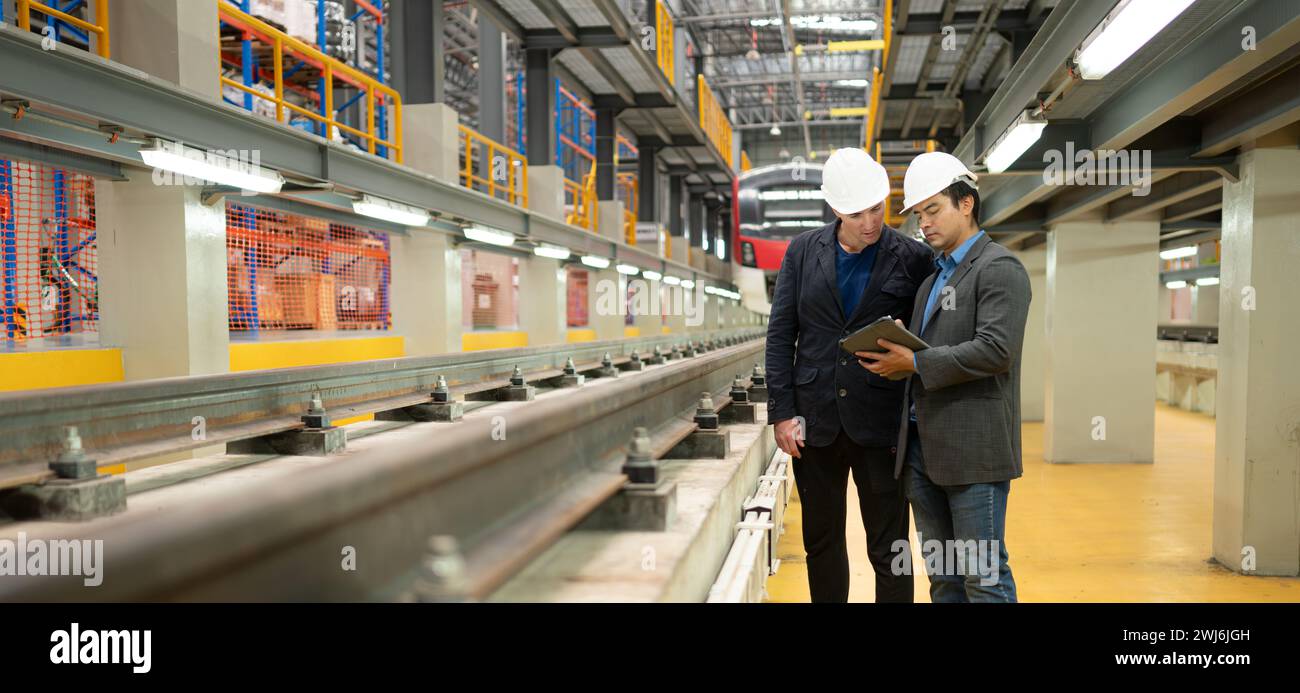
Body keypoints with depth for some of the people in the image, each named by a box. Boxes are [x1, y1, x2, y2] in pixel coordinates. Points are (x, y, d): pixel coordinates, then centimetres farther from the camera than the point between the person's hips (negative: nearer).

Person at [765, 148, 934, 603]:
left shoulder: (913, 258, -3)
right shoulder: (803, 251, 3)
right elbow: (780, 335, 3)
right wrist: (782, 412, -3)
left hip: (880, 423, -2)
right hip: (815, 420, 2)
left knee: (889, 552, 6)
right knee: (821, 545, 15)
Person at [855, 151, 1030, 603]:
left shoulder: (999, 268, -6)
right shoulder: (933, 276, 20)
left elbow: (996, 350, -18)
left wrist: (916, 363, -16)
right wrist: (892, 359, 5)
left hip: (973, 448, -8)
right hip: (921, 446, 8)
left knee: (982, 578, -1)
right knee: (942, 576, 13)